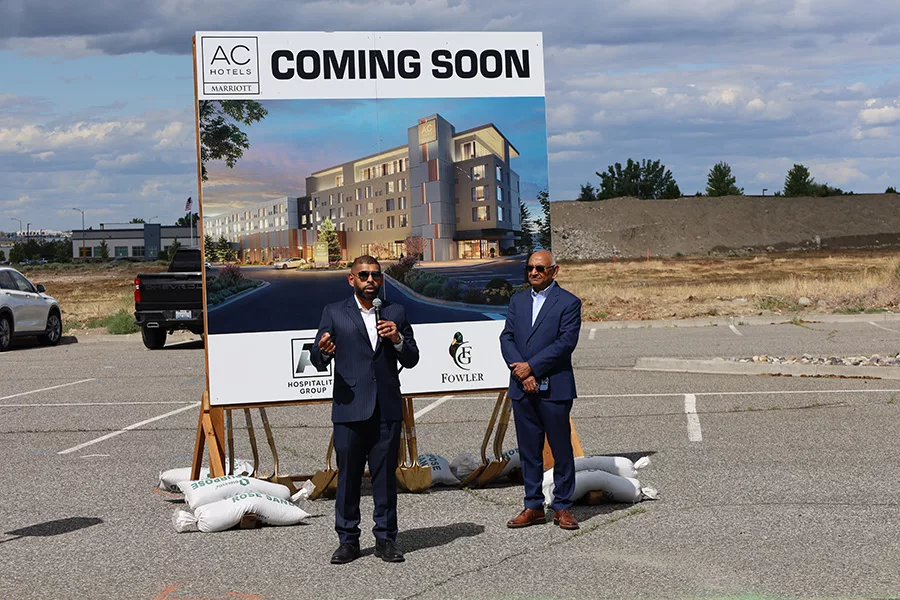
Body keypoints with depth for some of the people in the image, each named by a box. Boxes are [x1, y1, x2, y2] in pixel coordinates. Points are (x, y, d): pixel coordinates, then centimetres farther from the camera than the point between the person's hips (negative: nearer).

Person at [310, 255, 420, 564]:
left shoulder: (395, 313, 12)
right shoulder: (334, 313, 7)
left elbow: (411, 360, 9)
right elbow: (317, 360, 1)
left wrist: (398, 339, -10)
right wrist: (323, 351, -22)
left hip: (387, 410, 1)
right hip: (349, 409, -1)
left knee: (385, 476, 5)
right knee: (347, 477, 2)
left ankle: (386, 539, 13)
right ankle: (348, 541, 11)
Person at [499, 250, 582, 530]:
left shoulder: (568, 302, -2)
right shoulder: (518, 301, 14)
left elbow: (567, 341, -12)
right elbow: (506, 338, 5)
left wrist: (531, 366, -15)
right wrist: (521, 373, -10)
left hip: (554, 388, -5)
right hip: (521, 388, 5)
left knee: (561, 450, 3)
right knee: (528, 451, 9)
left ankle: (562, 507, 12)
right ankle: (533, 507, 17)